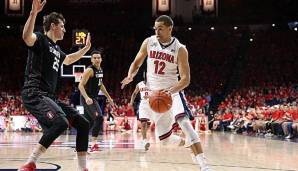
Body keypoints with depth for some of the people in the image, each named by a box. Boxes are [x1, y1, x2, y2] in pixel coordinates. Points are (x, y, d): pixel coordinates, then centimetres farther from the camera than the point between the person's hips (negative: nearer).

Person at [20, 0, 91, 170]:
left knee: (83, 123, 5)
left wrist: (86, 48, 45)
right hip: (34, 94, -10)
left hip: (50, 96, 10)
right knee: (61, 122, -32)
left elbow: (68, 60, 46)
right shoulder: (40, 39, -4)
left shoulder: (57, 49, 22)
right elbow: (27, 37, -30)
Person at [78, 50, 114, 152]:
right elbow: (81, 85, -21)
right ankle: (94, 144, -23)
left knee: (89, 123, 13)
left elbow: (100, 84, 26)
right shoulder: (90, 70, -16)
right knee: (99, 117, -22)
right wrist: (86, 97, -35)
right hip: (88, 98, -9)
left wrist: (108, 97, 27)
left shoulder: (100, 70, 11)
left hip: (93, 98, 9)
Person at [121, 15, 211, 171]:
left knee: (184, 122, -31)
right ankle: (192, 145, 35)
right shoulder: (148, 43, -1)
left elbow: (185, 79, -16)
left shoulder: (180, 49, -13)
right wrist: (130, 76, -14)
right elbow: (137, 63, 10)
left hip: (173, 92, -4)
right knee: (164, 138, 5)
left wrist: (172, 90, -37)